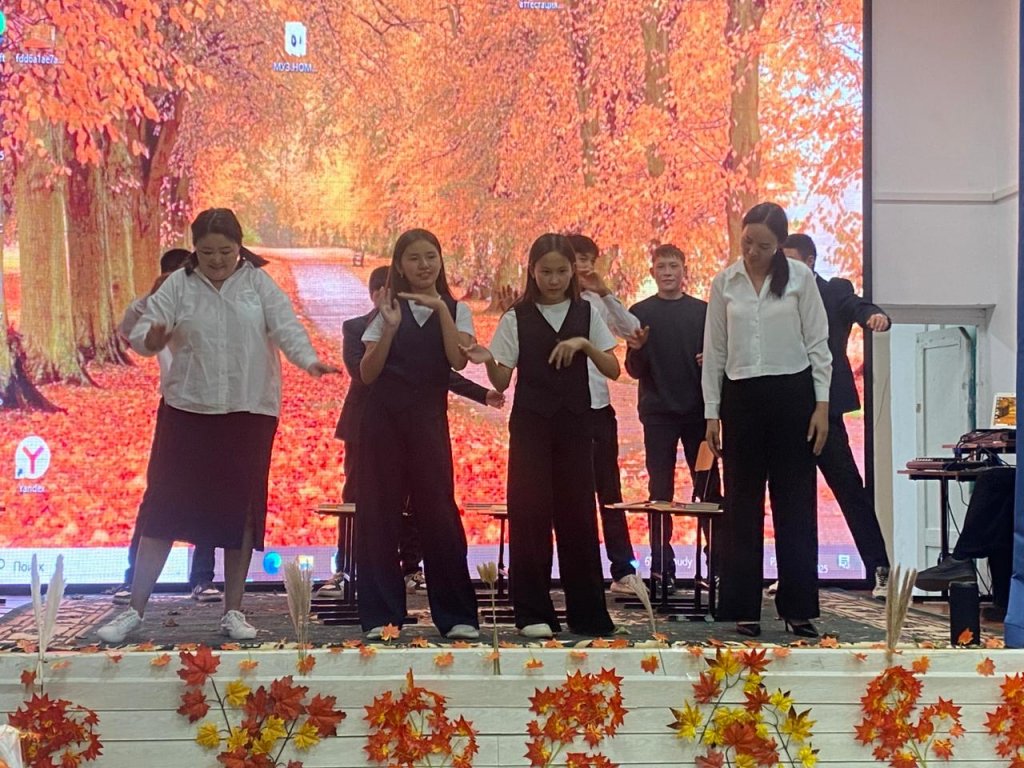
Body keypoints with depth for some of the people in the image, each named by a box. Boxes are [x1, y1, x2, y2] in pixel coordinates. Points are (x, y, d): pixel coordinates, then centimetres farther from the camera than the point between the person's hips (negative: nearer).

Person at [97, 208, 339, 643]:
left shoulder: (259, 283, 2)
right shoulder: (178, 285, 1)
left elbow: (286, 327, -8)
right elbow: (143, 331, -5)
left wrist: (308, 360, -27)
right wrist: (151, 340, -30)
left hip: (250, 413, 1)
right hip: (187, 411, 0)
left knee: (241, 509, 5)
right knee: (165, 507, 0)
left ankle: (233, 611, 16)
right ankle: (135, 610, 8)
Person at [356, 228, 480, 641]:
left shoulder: (456, 310, 8)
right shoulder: (388, 309, 7)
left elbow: (458, 360, -10)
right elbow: (367, 373, -1)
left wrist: (440, 309, -16)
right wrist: (390, 328, -14)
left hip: (428, 419, -1)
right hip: (383, 418, 1)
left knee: (438, 511, -3)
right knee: (378, 511, 0)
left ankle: (456, 615, 6)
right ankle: (381, 615, 8)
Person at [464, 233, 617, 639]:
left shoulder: (587, 314, 6)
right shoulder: (516, 319, 2)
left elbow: (613, 370, 1)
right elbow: (502, 381, 0)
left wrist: (584, 344, -14)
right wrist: (488, 361, -20)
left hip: (574, 423, 1)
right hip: (531, 423, -1)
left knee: (577, 512, 4)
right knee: (530, 512, -4)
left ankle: (587, 612, 14)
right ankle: (533, 613, 5)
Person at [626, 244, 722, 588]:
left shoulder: (702, 311, 6)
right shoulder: (640, 312, 4)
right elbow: (634, 371, 3)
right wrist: (636, 350, -18)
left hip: (698, 411, 0)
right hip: (658, 413, 0)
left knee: (709, 488, 2)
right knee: (660, 492, 3)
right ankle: (662, 567, 8)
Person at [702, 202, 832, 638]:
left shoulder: (799, 278, 0)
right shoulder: (724, 283, 5)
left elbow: (818, 344, 1)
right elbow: (714, 352, 8)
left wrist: (822, 405, -5)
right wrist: (711, 413, 4)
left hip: (792, 394, -1)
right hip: (741, 398, 2)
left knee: (795, 505, 1)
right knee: (742, 507, 5)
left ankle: (798, 610, 9)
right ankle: (744, 610, 12)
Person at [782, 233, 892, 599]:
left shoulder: (835, 291, 2)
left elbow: (859, 308, -16)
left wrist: (877, 316, -40)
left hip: (823, 407, -5)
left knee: (849, 487, -5)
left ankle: (879, 570, 0)